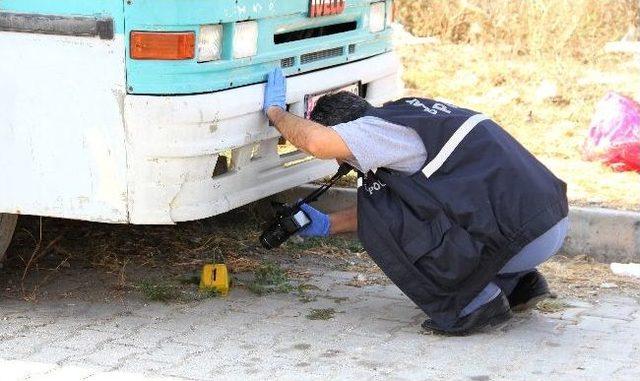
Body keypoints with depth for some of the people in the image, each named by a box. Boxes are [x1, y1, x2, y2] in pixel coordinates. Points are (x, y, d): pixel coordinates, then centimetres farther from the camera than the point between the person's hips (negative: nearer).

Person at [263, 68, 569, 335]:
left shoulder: (381, 127, -8)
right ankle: (516, 283, 18)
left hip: (524, 238, -10)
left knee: (382, 213, -4)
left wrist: (276, 111, -5)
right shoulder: (407, 112, 21)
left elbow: (318, 142, -25)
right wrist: (328, 225, 29)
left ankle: (474, 302, -1)